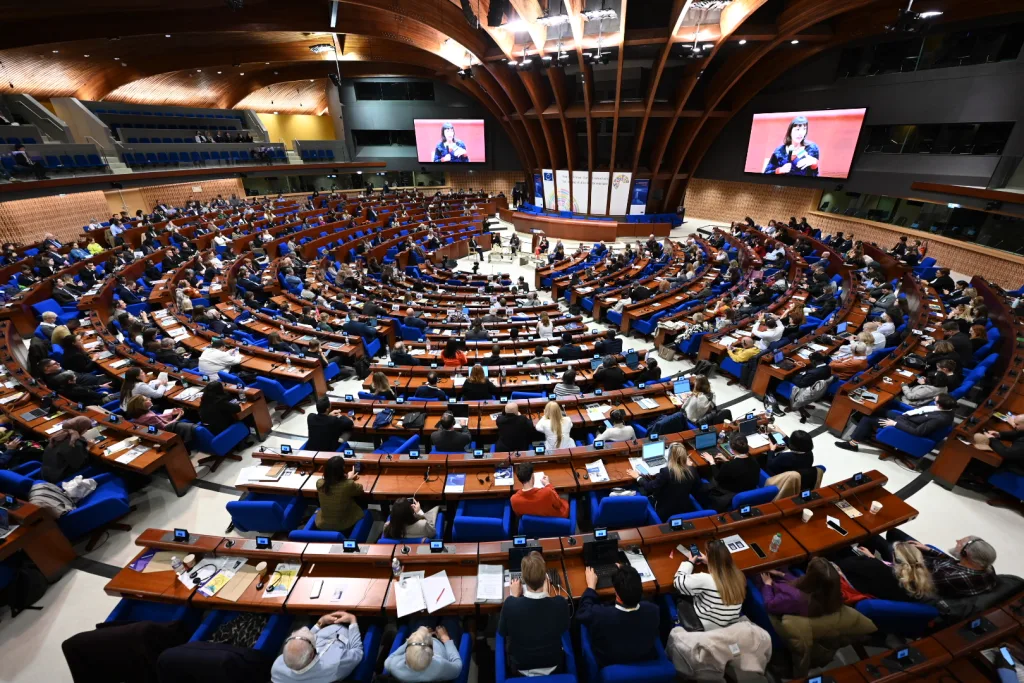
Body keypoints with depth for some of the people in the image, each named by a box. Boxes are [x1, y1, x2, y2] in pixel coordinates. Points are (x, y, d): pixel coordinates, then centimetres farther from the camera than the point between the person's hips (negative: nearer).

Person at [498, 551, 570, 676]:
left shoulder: (511, 604, -35)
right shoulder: (560, 603, -31)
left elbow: (502, 632, -12)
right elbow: (564, 629, -6)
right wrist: (545, 593, -1)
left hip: (521, 668, -1)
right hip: (553, 666, 1)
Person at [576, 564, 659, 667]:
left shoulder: (600, 615, -38)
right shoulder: (652, 610, -31)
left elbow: (582, 612, -14)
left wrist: (591, 586, -2)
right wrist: (627, 575, 5)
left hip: (608, 665, -2)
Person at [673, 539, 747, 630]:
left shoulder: (706, 580, -31)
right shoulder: (738, 576, -15)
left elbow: (678, 582, -16)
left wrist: (689, 562, -4)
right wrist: (709, 562, 14)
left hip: (707, 629, -5)